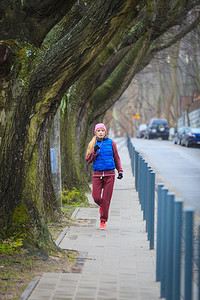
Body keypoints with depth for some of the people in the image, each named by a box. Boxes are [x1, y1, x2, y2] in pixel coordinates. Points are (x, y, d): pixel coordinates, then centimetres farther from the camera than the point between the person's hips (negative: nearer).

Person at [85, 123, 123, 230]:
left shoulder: (111, 143, 4)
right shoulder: (92, 144, 7)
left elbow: (116, 158, 10)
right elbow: (88, 160, 3)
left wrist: (120, 170, 4)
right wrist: (95, 152, -12)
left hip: (109, 174, -1)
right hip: (97, 174, 1)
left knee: (106, 199, -3)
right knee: (96, 198, -4)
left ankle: (103, 221, 7)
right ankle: (101, 205, 32)